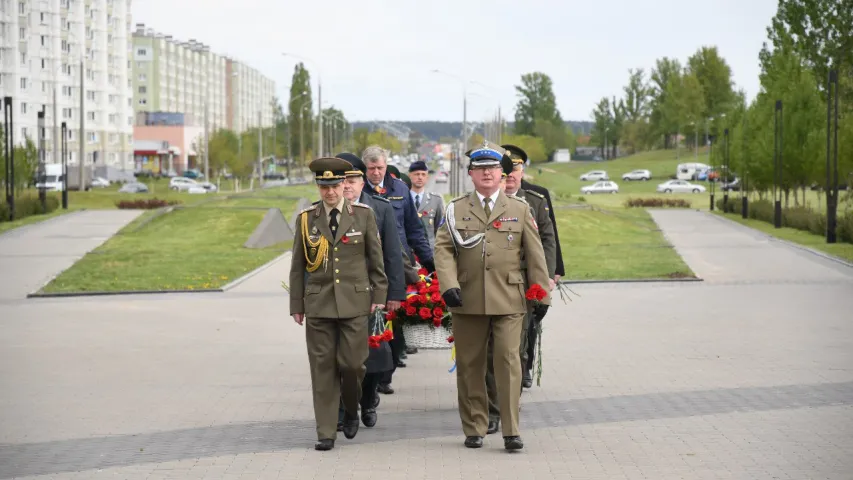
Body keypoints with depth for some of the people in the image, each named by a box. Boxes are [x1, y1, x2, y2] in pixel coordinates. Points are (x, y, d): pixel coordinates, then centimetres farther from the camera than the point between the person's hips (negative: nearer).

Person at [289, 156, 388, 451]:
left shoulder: (363, 214, 4)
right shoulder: (306, 219, 6)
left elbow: (376, 259, 7)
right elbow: (297, 266, 9)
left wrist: (379, 296, 2)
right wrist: (296, 305, 6)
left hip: (354, 301, -1)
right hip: (318, 303, 1)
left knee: (352, 363, -5)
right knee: (322, 367, 0)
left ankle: (351, 410, 25)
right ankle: (326, 432, 7)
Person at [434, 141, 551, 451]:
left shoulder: (519, 210, 10)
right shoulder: (456, 210, 10)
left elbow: (535, 255, 10)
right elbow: (443, 249, 2)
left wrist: (542, 294, 6)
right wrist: (449, 285, -13)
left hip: (508, 300, -1)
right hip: (468, 300, 1)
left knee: (508, 360, -8)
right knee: (470, 365, 5)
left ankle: (511, 431, -4)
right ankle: (474, 429, 15)